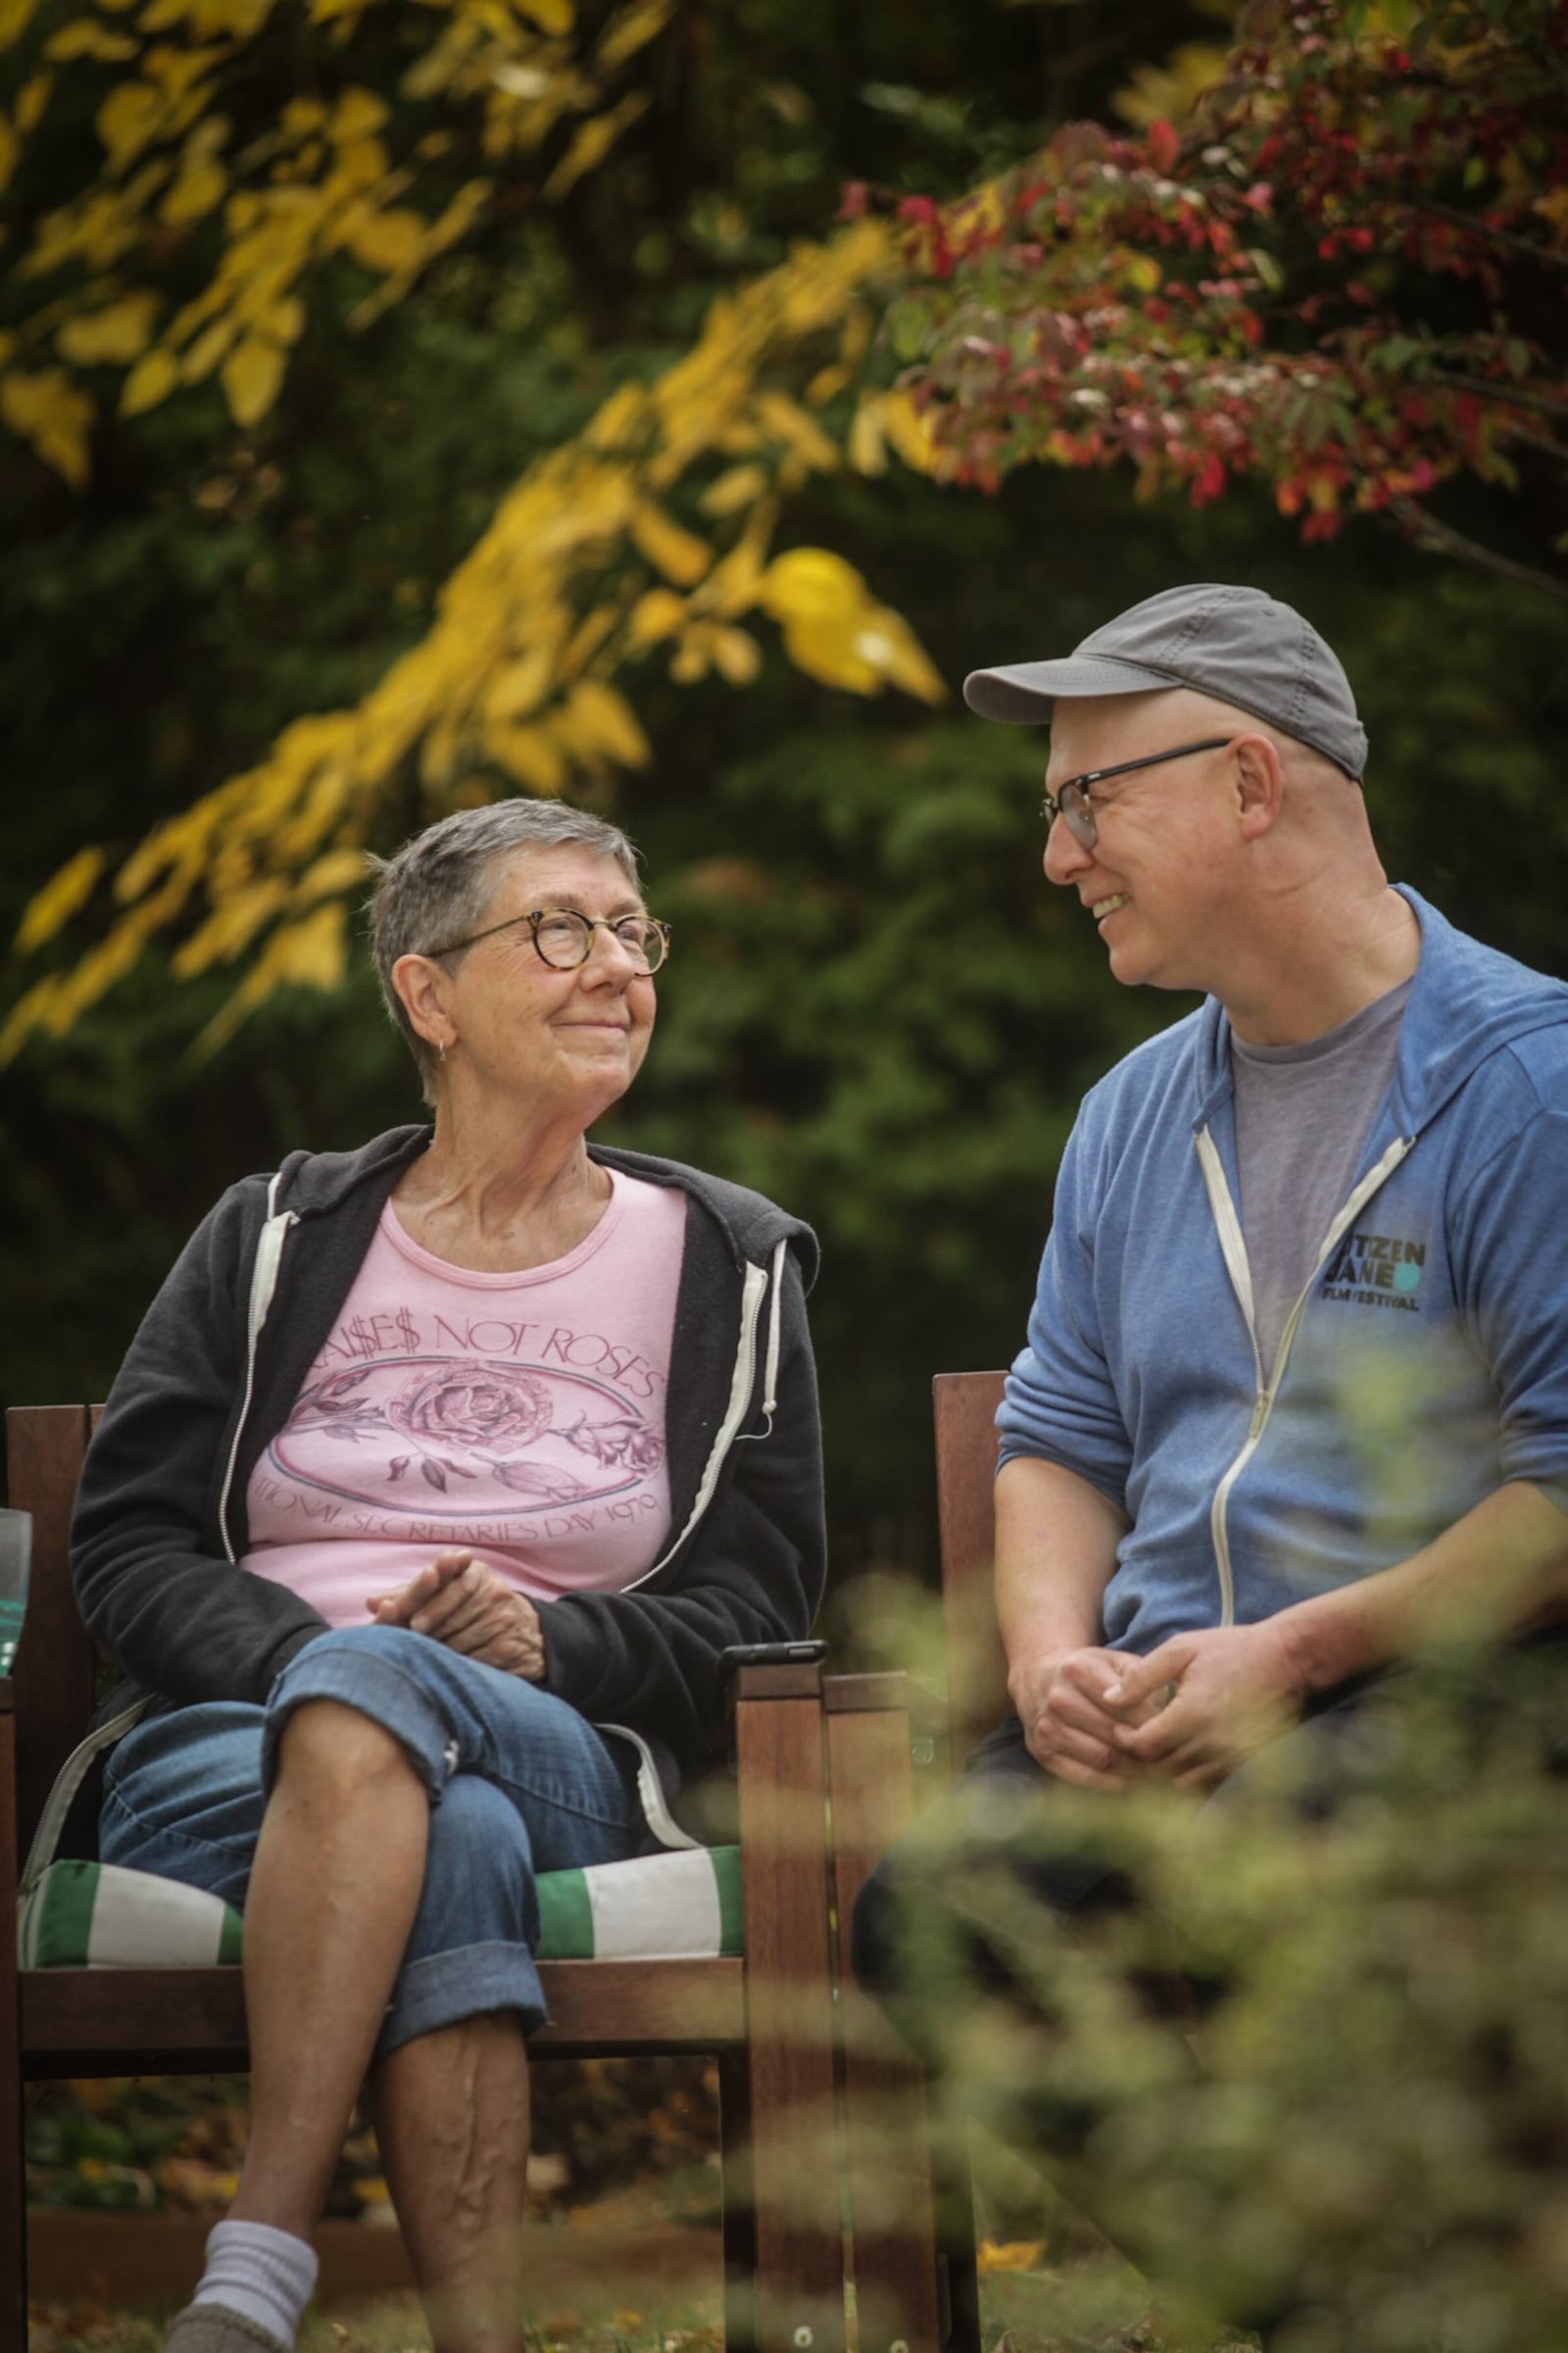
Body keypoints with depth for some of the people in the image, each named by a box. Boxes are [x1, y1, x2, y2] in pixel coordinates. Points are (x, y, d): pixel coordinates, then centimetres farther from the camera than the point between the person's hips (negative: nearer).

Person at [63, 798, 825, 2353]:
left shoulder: (729, 1271, 16)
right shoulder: (277, 1241, 16)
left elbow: (755, 1603, 9)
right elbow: (125, 1548, 7)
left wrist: (550, 1637, -12)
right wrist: (301, 1656, -14)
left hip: (564, 1764, 0)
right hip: (236, 1741, 0)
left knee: (379, 1688, -38)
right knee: (458, 1846, -38)